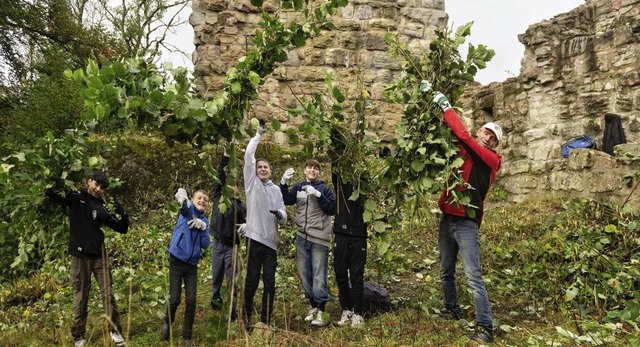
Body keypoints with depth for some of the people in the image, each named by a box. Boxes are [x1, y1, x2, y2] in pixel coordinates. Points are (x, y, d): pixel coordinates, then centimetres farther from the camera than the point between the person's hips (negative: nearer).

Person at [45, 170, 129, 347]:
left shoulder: (102, 208, 4)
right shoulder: (75, 197, 1)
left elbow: (122, 229, 6)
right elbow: (54, 197, 12)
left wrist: (124, 215, -15)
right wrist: (50, 190, -12)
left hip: (100, 255, 1)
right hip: (80, 256, -1)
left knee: (108, 294, 3)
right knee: (80, 297, 5)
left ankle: (115, 330, 16)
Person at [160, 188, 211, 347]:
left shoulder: (204, 221, 9)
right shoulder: (188, 211, -4)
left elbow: (206, 245, 1)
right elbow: (186, 206, -31)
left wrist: (203, 228, -14)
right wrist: (183, 197, -55)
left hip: (192, 265, 4)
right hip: (177, 261, -4)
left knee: (191, 301, 2)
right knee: (174, 299, 0)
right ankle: (167, 323, 30)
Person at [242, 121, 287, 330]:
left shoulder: (276, 189, 15)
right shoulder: (252, 183, 6)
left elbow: (283, 216, 10)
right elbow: (248, 155, -2)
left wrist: (280, 215, -14)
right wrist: (258, 135, 2)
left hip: (271, 239, 3)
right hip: (255, 236, -3)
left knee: (270, 280, 3)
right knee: (252, 278, 0)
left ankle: (266, 320, 12)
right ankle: (247, 317, 15)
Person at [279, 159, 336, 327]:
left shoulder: (325, 189, 1)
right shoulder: (298, 187, 11)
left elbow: (332, 209, -8)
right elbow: (286, 201, -2)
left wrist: (318, 195, -18)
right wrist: (284, 183, -15)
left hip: (319, 239, -4)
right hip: (302, 237, 4)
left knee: (319, 276, -5)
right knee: (304, 274, 11)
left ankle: (321, 311, -2)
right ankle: (313, 305, 24)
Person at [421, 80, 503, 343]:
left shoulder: (492, 160, -5)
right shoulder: (461, 150, 11)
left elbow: (463, 135, -17)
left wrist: (445, 106, -12)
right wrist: (430, 97, 3)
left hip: (466, 223, -6)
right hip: (447, 219, 6)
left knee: (473, 277, -10)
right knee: (446, 273, 18)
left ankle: (485, 327, -5)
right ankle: (452, 310, 36)